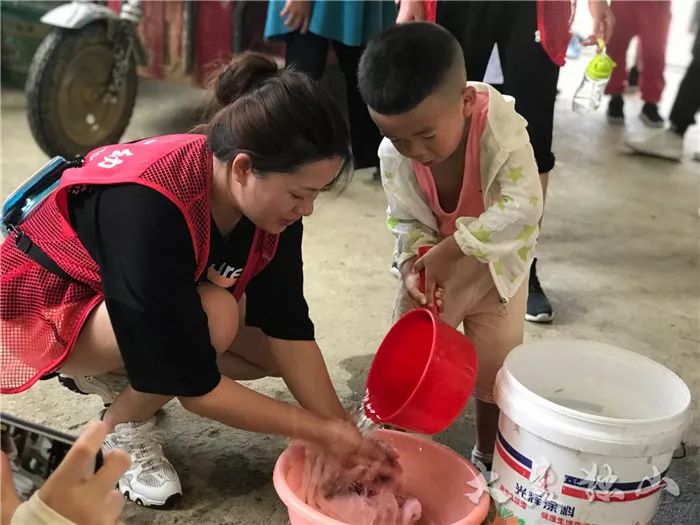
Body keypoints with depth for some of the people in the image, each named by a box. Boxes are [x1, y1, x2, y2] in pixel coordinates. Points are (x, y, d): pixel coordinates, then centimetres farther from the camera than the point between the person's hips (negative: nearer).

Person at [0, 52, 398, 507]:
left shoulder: (269, 194, -19)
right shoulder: (151, 210, -40)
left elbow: (288, 325, -14)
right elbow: (190, 381, -35)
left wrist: (344, 432, -17)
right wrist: (320, 431, -29)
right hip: (49, 303, -7)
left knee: (278, 350, -6)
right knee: (213, 316, -34)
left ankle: (120, 374, 10)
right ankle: (122, 430, -6)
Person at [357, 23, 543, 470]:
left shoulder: (502, 130, -31)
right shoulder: (394, 153, -22)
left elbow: (522, 208, -34)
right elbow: (407, 221, -9)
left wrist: (448, 250, -34)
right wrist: (414, 263, -29)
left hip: (497, 258, -2)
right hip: (436, 259, 2)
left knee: (495, 360, 4)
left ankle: (488, 454, 26)